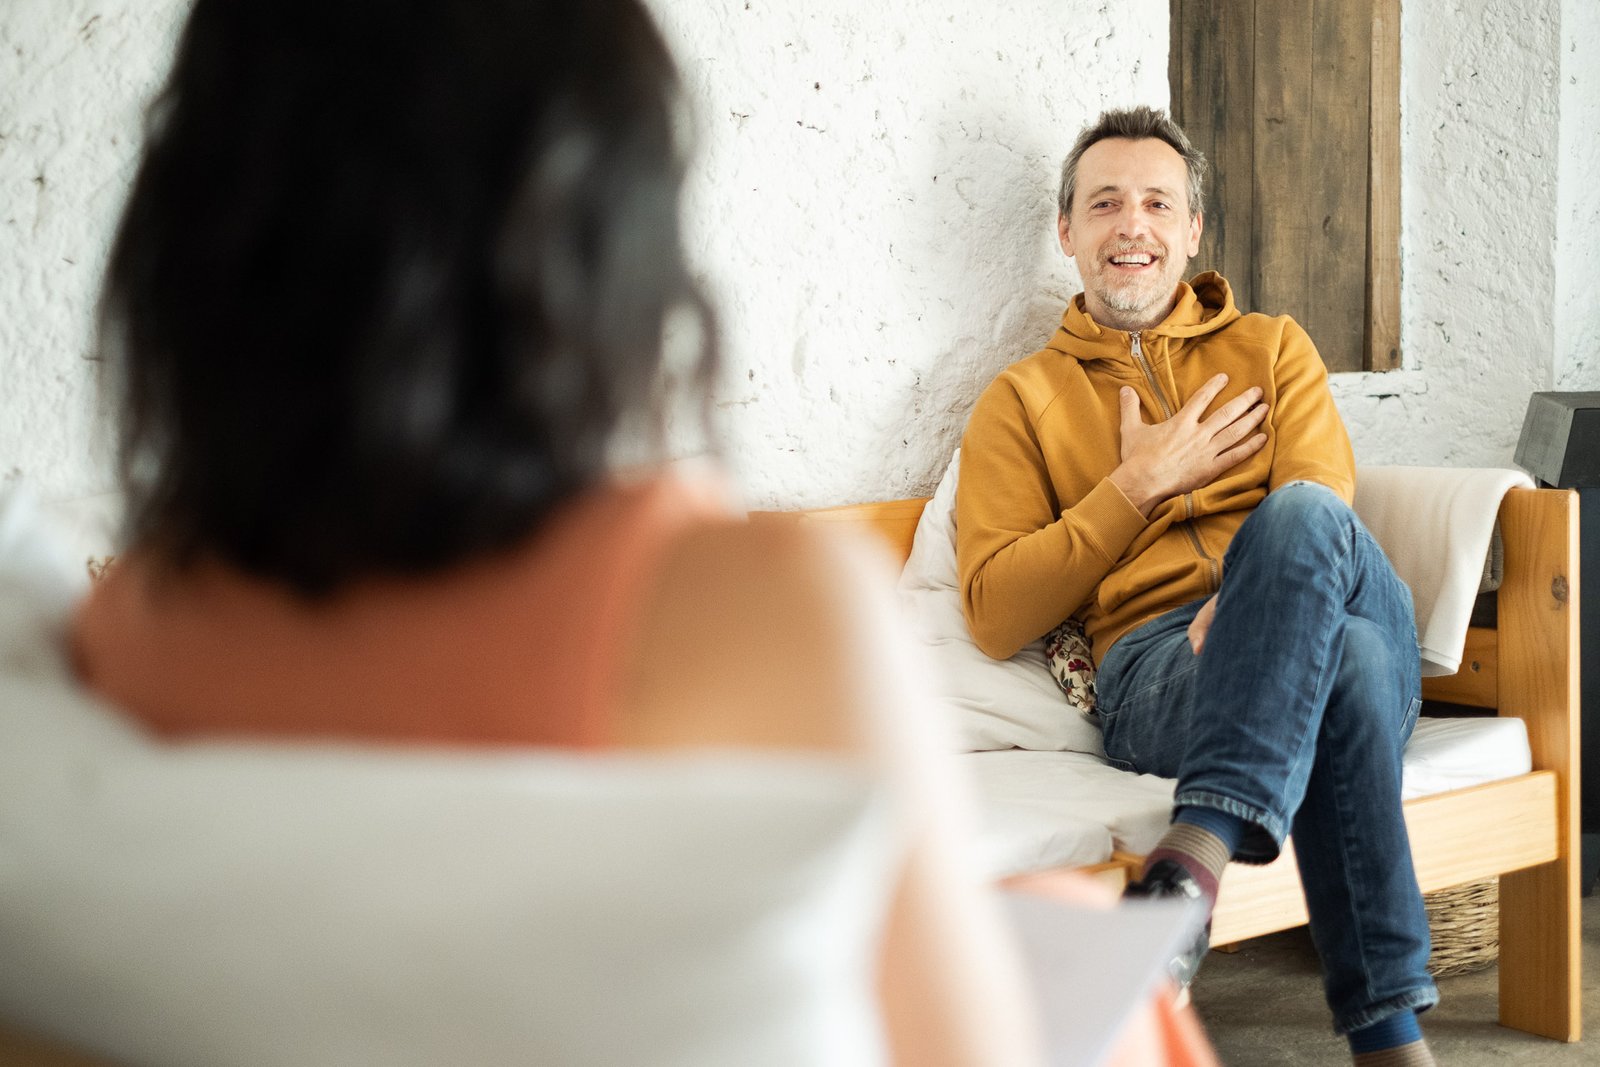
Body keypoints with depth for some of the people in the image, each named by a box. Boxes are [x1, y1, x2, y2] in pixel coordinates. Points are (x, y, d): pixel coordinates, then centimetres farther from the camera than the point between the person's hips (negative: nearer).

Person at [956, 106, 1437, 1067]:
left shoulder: (1272, 348, 26)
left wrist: (1256, 596, -19)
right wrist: (1140, 484, 2)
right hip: (1153, 660, -2)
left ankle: (1198, 851, -47)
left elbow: (1326, 507, 4)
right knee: (1342, 663, -39)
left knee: (1300, 518, -37)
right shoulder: (1023, 400, 21)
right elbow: (996, 617, 7)